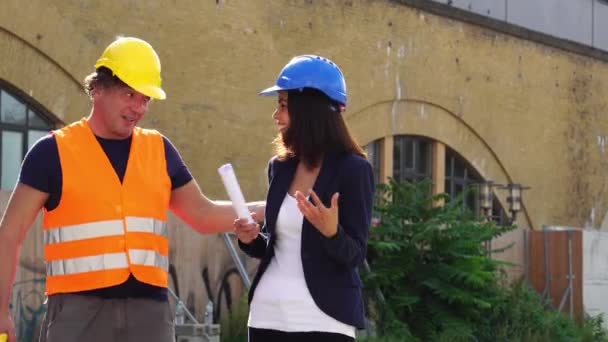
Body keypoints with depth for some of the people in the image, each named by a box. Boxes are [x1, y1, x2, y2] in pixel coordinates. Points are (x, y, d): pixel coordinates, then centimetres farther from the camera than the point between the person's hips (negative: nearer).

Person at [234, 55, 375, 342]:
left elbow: (354, 255, -9)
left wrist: (331, 232, -29)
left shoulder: (352, 169, -7)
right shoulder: (280, 168, 11)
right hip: (267, 316, 6)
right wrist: (251, 240, -1)